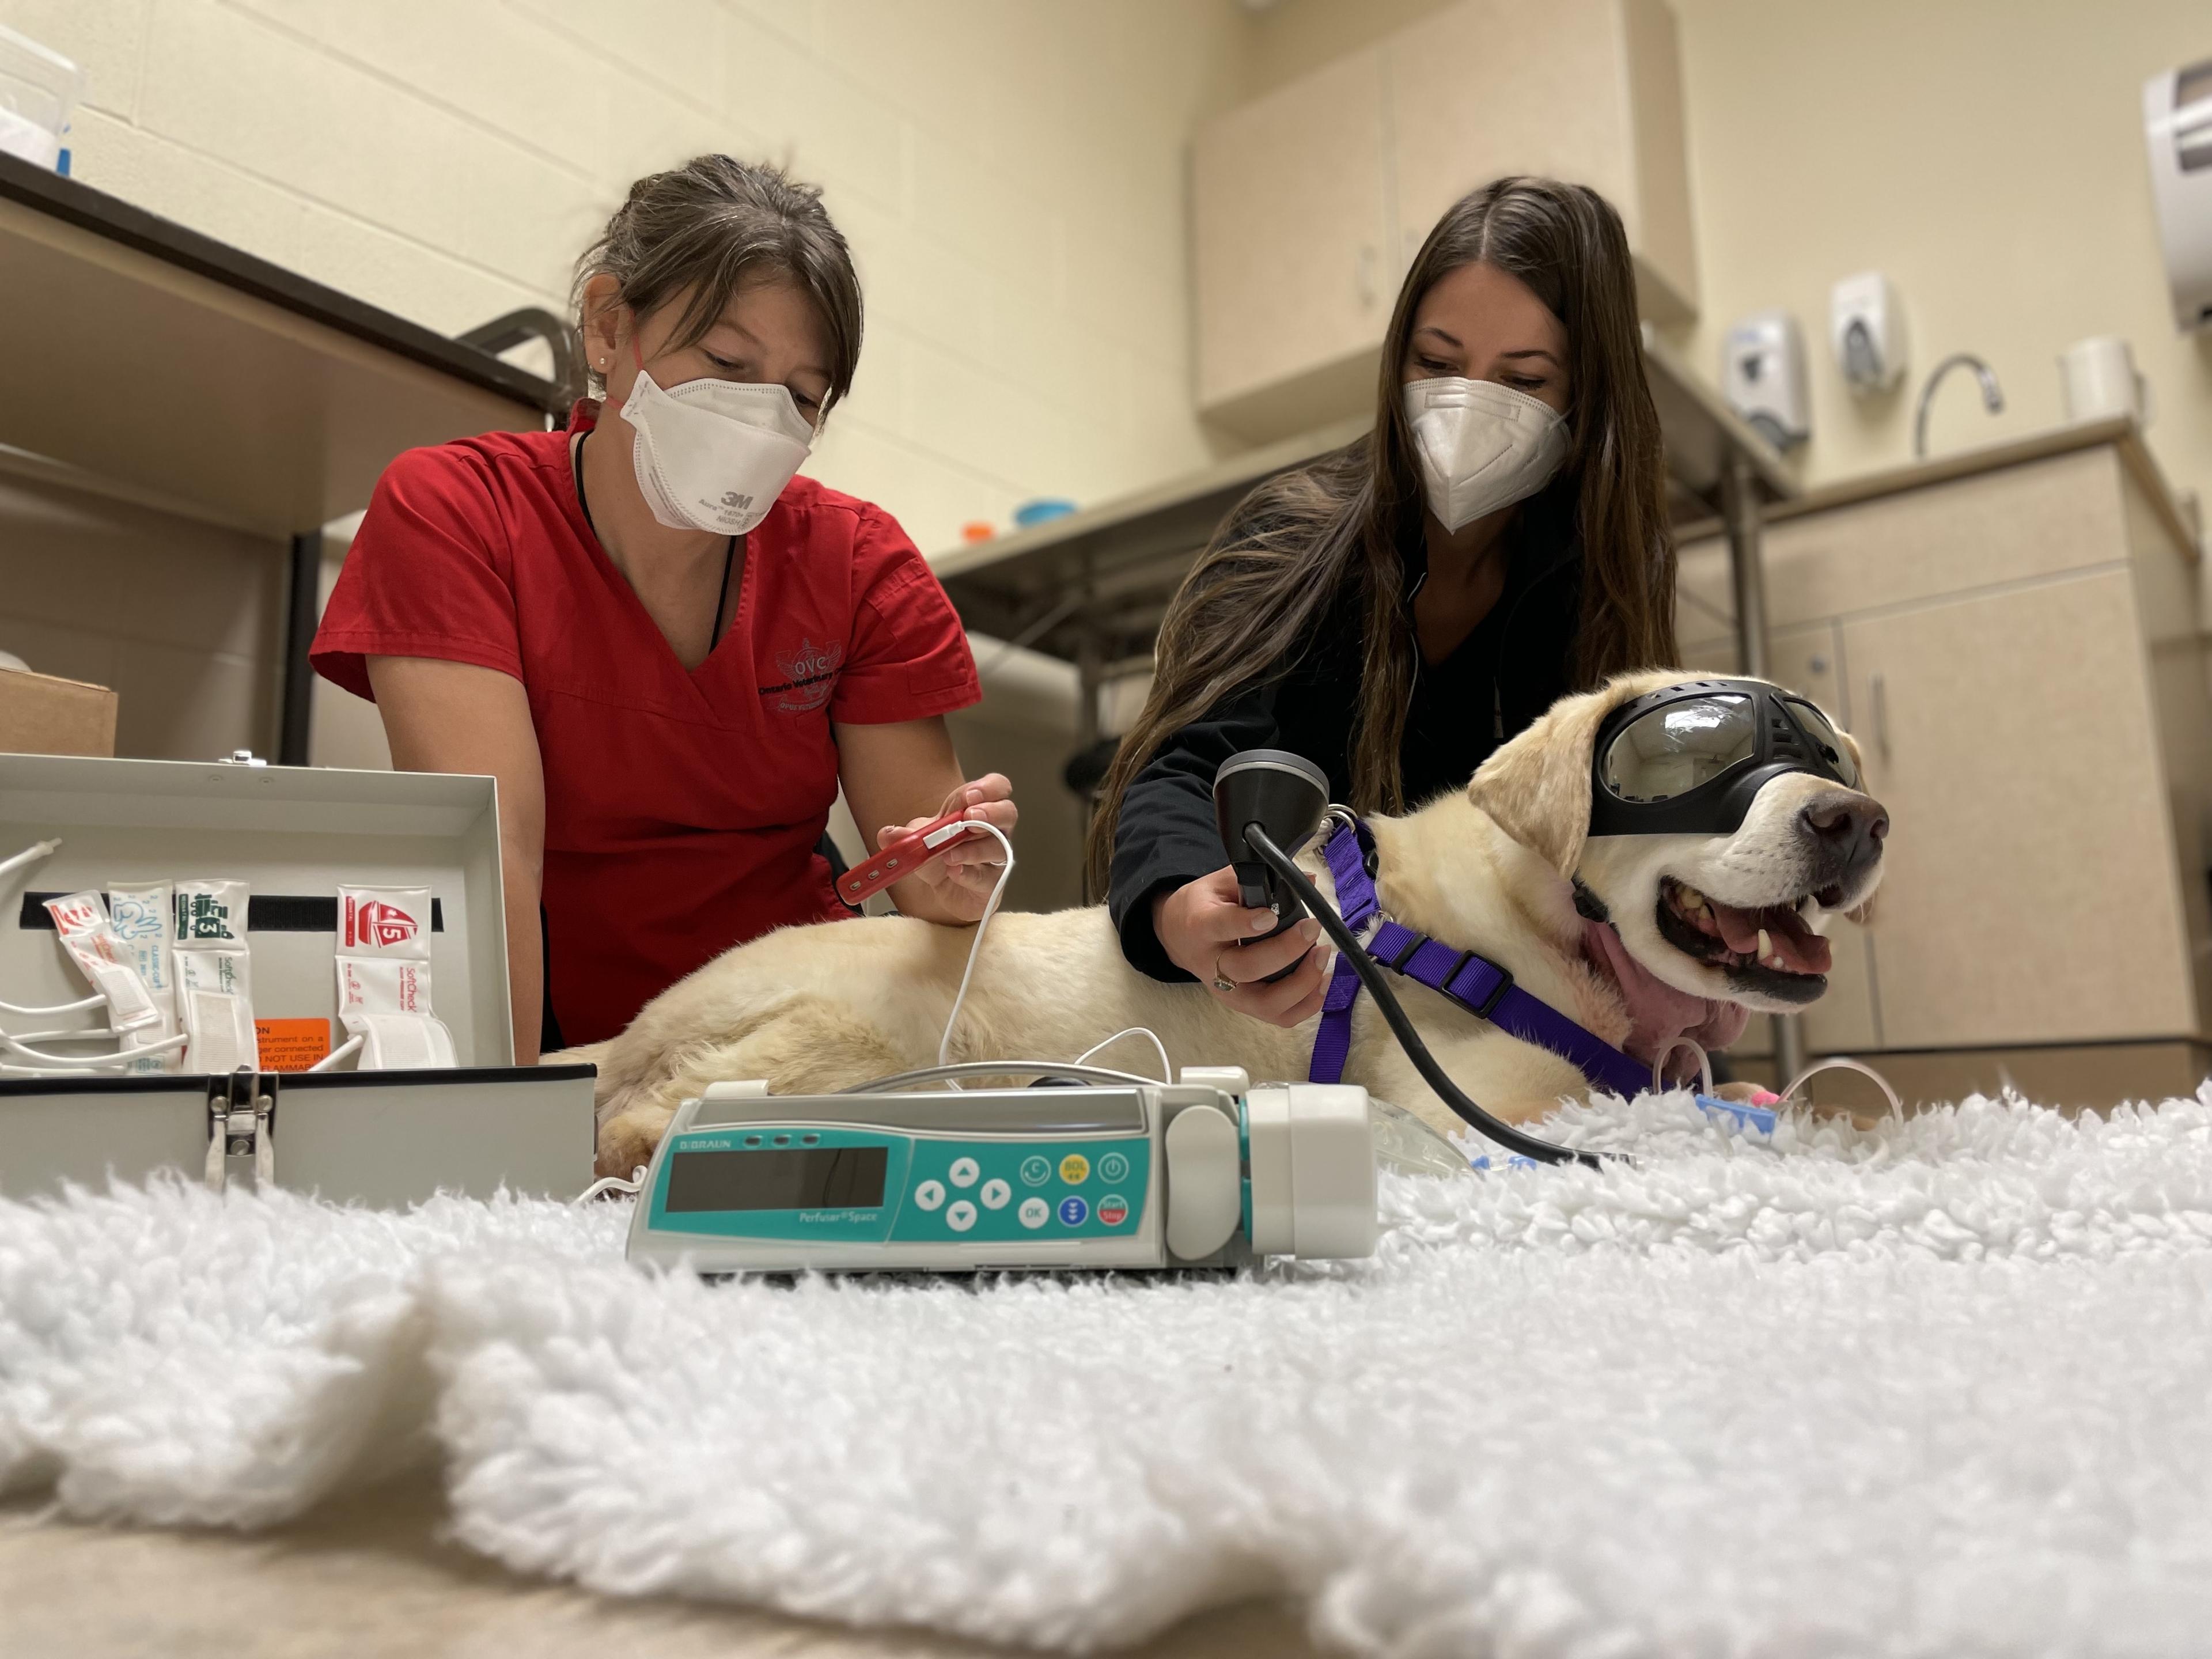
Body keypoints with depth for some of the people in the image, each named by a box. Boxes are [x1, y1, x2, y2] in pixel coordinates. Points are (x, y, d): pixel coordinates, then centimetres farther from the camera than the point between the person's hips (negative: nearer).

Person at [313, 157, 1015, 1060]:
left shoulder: (859, 561, -4)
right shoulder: (447, 513, -10)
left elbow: (918, 856, -7)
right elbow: (490, 842, -20)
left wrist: (949, 888, -29)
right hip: (559, 1044, -2)